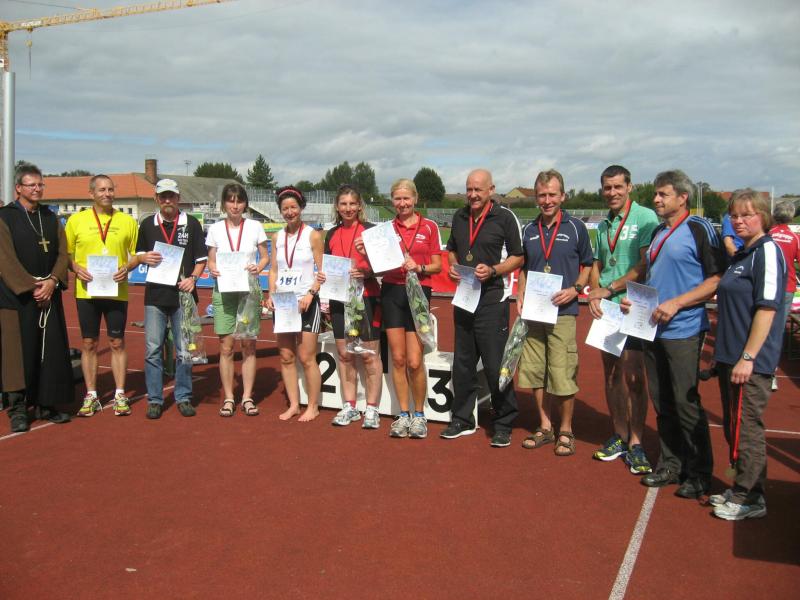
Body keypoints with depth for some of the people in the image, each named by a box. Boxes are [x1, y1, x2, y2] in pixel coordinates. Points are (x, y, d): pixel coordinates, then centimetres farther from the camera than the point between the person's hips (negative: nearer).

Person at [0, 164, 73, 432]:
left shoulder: (50, 218, 13)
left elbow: (63, 253, 6)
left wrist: (52, 281, -11)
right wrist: (31, 287, -15)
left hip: (49, 294, 5)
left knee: (50, 350, 4)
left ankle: (45, 404, 14)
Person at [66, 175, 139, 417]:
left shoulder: (127, 221, 5)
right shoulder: (76, 220, 4)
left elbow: (137, 253, 9)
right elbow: (65, 253, 8)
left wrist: (127, 268, -10)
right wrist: (76, 268, -10)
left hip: (117, 291, 0)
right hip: (86, 291, 0)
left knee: (117, 343, 4)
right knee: (89, 344, 6)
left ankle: (120, 395, 13)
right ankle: (91, 396, 15)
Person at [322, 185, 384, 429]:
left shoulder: (371, 230, -2)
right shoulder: (332, 235, 13)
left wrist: (367, 272, -22)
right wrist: (322, 275, 0)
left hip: (366, 297, -5)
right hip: (339, 300, 5)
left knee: (369, 355, -2)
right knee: (344, 354, 9)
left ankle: (372, 409, 7)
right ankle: (349, 407, 19)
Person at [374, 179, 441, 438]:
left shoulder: (429, 227, 4)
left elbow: (437, 266, 4)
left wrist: (419, 267, -15)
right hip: (391, 292, 2)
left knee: (414, 361, -6)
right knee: (398, 359, 3)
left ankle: (419, 414, 13)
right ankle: (403, 414, 16)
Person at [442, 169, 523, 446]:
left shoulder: (504, 217, -5)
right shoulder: (459, 217, 11)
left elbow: (518, 257, -3)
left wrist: (492, 270, -18)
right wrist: (452, 267, 2)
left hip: (492, 299, -6)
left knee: (495, 364, -5)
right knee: (462, 363, 13)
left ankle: (504, 424, 8)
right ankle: (463, 419, 26)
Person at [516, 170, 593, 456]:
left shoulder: (576, 228, -1)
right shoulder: (529, 230, 10)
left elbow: (588, 266, 6)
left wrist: (575, 289, -11)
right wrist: (521, 297, 4)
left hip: (563, 312, -4)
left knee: (563, 374, -4)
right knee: (534, 372, 9)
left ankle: (565, 432, 13)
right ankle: (545, 427, 24)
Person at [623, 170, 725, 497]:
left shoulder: (699, 229, -8)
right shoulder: (658, 232, 15)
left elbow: (718, 279, -13)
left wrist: (676, 303, -19)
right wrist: (633, 298, 8)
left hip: (683, 330, -7)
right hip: (653, 329, 7)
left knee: (685, 402, -3)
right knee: (662, 402, 12)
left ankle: (699, 474, 11)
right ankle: (670, 465, 24)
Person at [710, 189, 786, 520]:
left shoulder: (767, 251, -13)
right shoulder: (741, 254, 15)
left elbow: (767, 308, -20)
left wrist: (748, 357, -22)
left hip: (751, 360, -10)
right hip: (730, 357, 10)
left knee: (747, 428, -1)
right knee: (733, 427, 16)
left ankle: (751, 499, 11)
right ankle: (741, 489, 28)